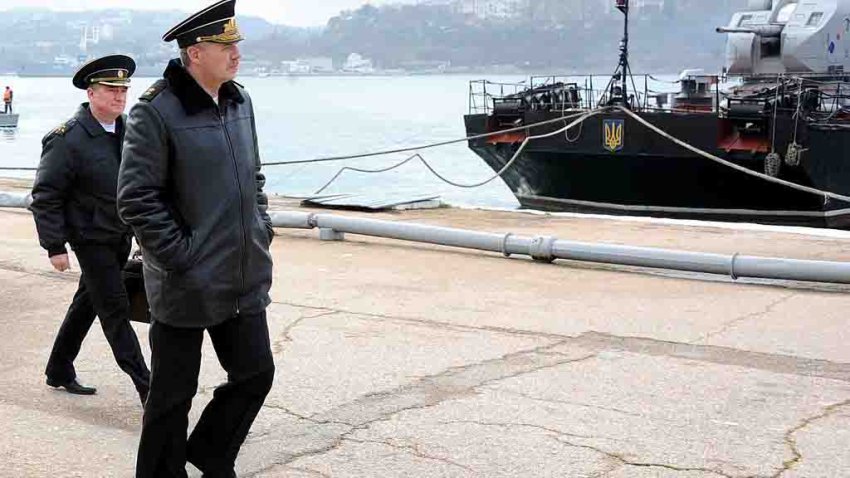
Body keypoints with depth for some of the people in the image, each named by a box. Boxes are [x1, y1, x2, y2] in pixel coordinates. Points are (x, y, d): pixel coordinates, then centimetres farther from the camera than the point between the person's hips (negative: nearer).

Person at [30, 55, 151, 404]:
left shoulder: (128, 130, 2)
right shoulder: (68, 139, -17)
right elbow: (45, 197, -14)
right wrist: (55, 246, -16)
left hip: (121, 237, 7)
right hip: (91, 240, -7)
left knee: (88, 303, 18)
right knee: (115, 312, -4)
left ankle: (59, 372, 34)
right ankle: (146, 387, 0)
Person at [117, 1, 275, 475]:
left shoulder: (240, 101, 7)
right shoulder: (156, 112, -16)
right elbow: (136, 199, -16)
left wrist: (261, 227, 10)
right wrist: (180, 255, -16)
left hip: (246, 278, 7)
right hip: (186, 285, -7)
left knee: (256, 373, 13)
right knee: (174, 393, 7)